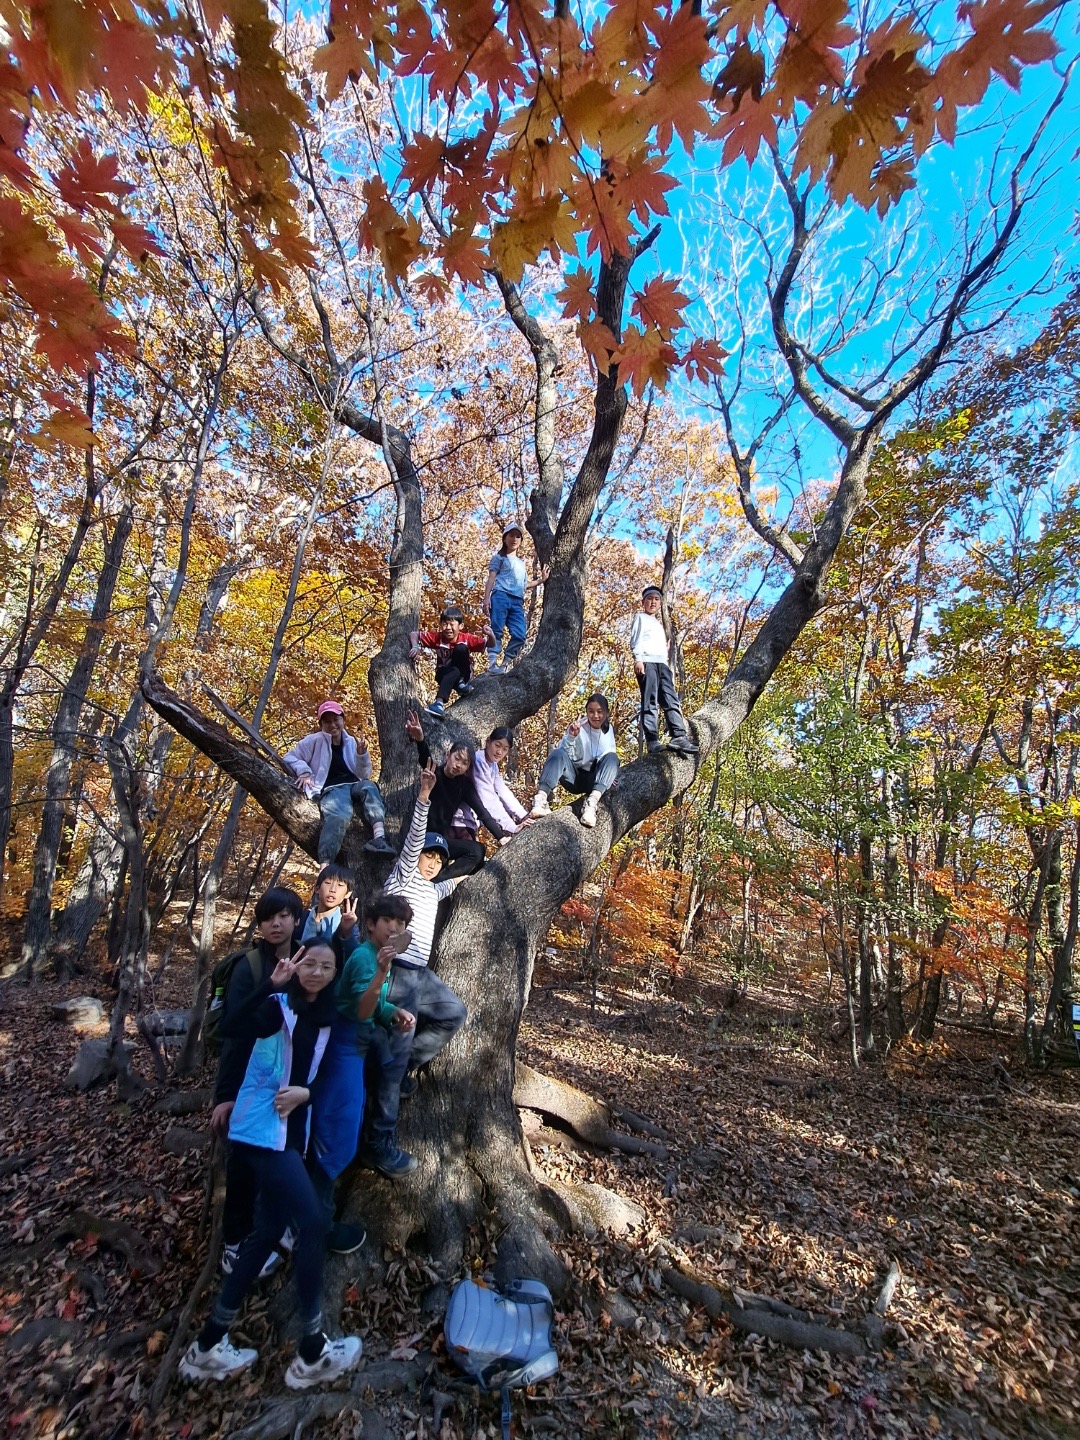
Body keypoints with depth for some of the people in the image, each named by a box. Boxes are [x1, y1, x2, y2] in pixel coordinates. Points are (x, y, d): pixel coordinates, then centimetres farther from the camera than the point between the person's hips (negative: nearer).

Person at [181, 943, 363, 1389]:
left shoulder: (324, 1019, 9)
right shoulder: (279, 1006, -12)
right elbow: (231, 1029, -31)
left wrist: (305, 1092, -7)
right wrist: (272, 983, -41)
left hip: (292, 1131, 8)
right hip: (263, 1129, -8)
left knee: (269, 1230, 13)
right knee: (313, 1223, -10)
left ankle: (208, 1346, 27)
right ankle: (312, 1354, 6)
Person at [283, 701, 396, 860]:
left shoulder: (351, 742, 19)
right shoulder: (315, 740, 8)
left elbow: (364, 775, 18)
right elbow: (290, 758, 13)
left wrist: (362, 755, 0)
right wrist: (303, 771, -5)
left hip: (354, 786, 4)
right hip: (332, 789, -4)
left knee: (369, 786, -35)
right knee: (338, 815, -39)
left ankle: (379, 838, -57)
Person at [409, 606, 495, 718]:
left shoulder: (466, 639, -16)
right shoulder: (437, 637, -14)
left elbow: (491, 644, -18)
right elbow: (413, 634, -9)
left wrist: (490, 635, -41)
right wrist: (415, 647, -29)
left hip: (463, 675, 0)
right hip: (444, 675, 0)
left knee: (461, 648, -26)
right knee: (454, 671, -38)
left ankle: (462, 682, -16)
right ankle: (440, 701, -45)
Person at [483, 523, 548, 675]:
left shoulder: (522, 563, 34)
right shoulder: (499, 557, 15)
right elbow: (491, 578, 4)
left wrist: (541, 580, 26)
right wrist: (486, 597, -8)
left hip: (517, 601, 5)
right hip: (501, 596, -5)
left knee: (520, 634, -10)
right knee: (496, 631, -15)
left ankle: (505, 664, -7)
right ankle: (492, 663, -21)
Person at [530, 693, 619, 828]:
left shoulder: (608, 730, 3)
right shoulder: (578, 727, -8)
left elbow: (610, 760, 10)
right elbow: (565, 755, -18)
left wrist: (609, 777, -9)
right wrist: (571, 737, -34)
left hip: (595, 781, 2)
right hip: (575, 778, -2)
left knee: (612, 757, -27)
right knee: (558, 753, -30)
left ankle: (591, 802, -45)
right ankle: (541, 800, -47)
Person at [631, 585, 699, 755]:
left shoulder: (659, 623, 35)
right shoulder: (641, 617, 14)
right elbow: (635, 639, 0)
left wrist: (667, 663, 19)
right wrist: (638, 659, -15)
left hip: (662, 663, 7)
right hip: (647, 662, -7)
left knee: (671, 701, -8)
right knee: (650, 703, -15)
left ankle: (678, 736, -18)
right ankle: (652, 742, -22)